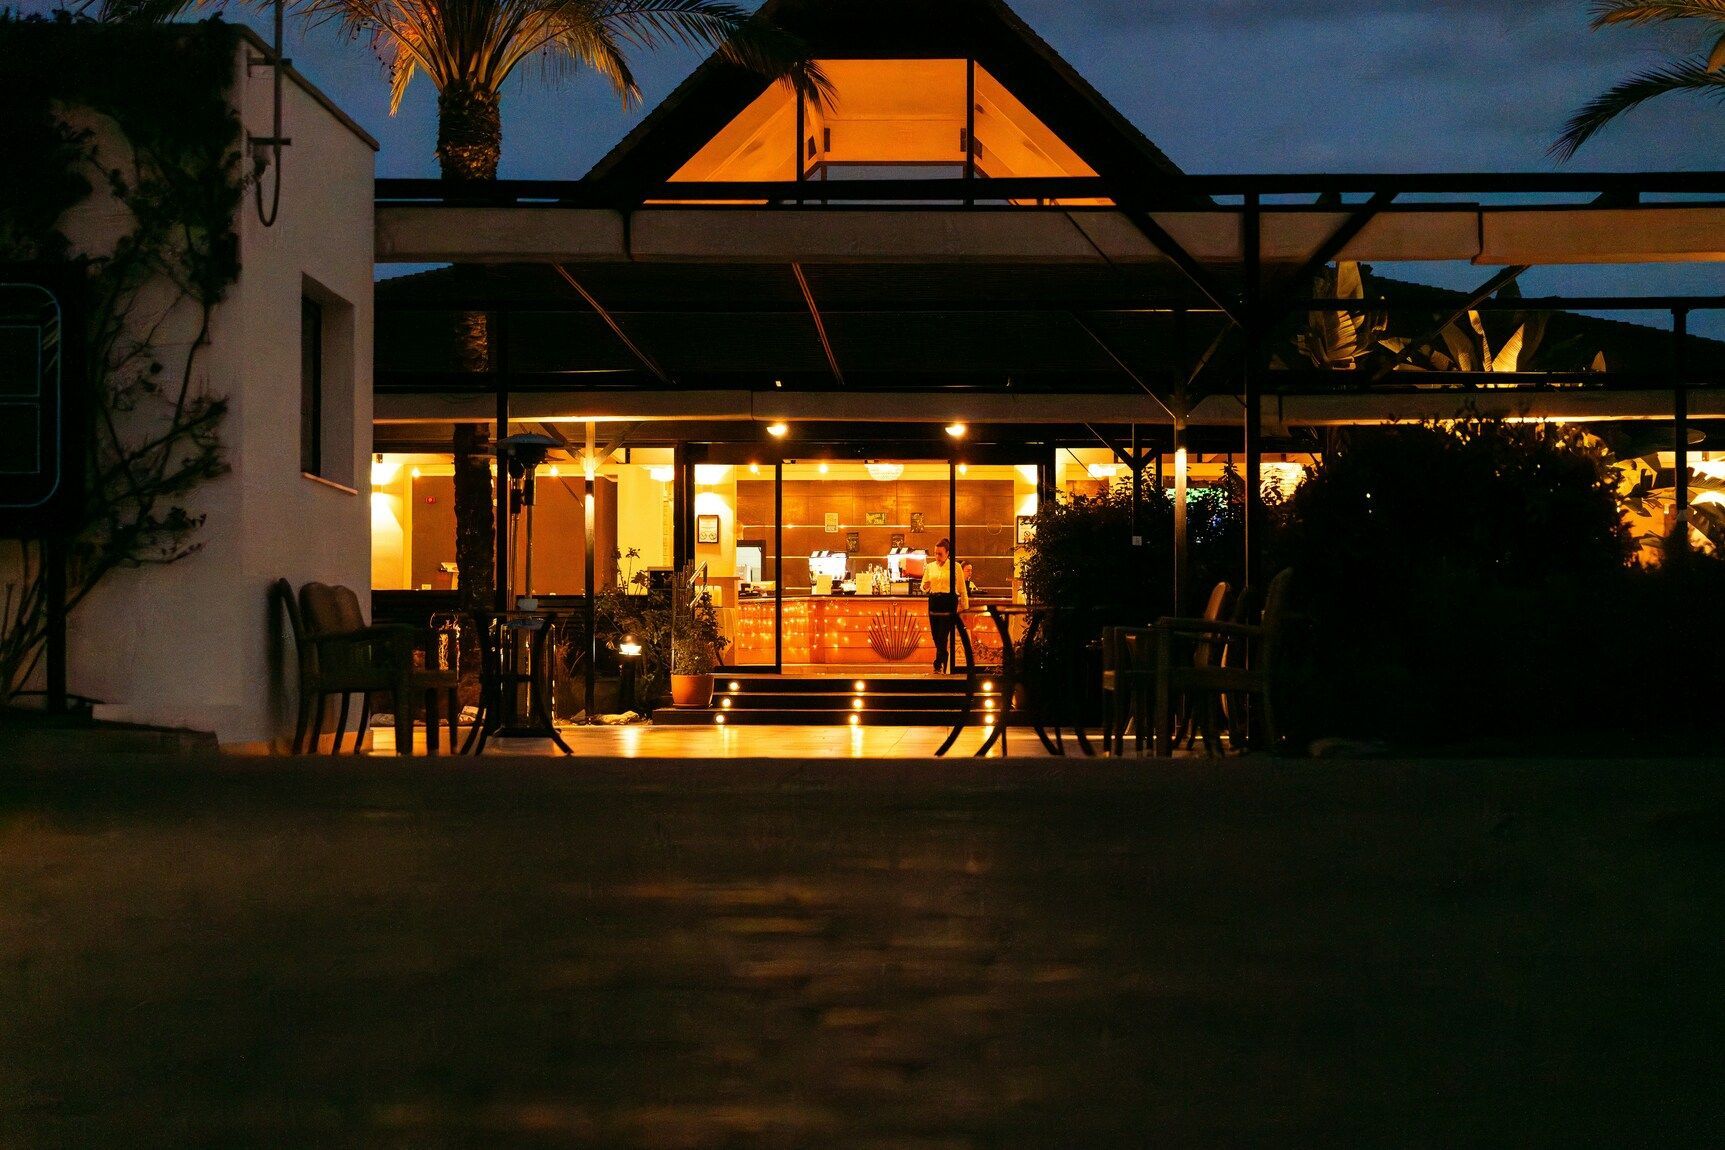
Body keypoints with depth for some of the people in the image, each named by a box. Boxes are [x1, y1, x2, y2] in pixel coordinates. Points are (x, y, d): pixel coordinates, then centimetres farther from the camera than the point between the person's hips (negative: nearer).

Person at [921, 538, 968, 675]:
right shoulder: (930, 567, 10)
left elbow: (961, 589, 4)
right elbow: (923, 587, 13)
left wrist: (964, 606, 5)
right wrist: (926, 587, -10)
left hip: (949, 603, -4)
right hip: (934, 602, 4)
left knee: (943, 636, -11)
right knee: (936, 636, 6)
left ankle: (938, 666, -11)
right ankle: (941, 668, 17)